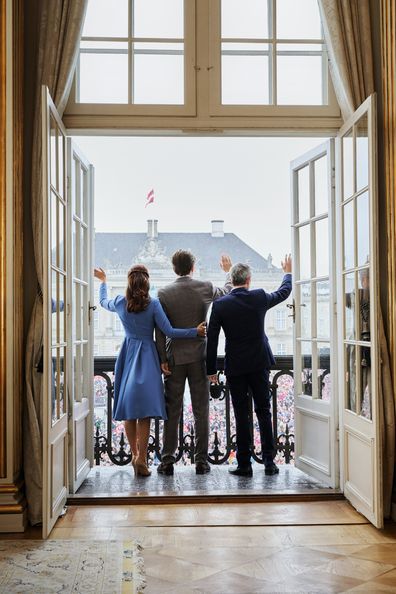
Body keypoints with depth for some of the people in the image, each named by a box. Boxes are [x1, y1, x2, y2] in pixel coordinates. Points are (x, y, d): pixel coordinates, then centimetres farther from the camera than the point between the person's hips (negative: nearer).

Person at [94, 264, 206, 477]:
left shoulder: (120, 302, 0)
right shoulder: (153, 304, -10)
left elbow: (103, 302, 23)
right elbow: (169, 331, -12)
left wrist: (103, 281, 39)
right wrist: (196, 331, -6)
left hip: (127, 356, 4)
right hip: (146, 357, -3)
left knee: (128, 409, 11)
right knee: (145, 410, -3)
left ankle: (135, 454, 18)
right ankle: (141, 458, -10)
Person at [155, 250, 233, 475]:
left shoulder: (164, 293, -5)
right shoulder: (206, 288, -2)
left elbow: (160, 330, -7)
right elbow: (228, 293, 19)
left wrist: (162, 359, -2)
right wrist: (229, 271, 36)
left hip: (175, 358, 0)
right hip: (199, 357, 0)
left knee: (172, 411, 6)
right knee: (201, 410, 6)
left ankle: (168, 461, 8)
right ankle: (201, 460, 8)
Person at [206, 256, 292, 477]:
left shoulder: (220, 304, -7)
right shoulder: (260, 297, -3)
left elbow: (212, 340, -5)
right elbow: (284, 292, 18)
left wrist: (211, 370, 3)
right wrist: (288, 273, 37)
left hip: (235, 367, -1)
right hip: (259, 364, 1)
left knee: (241, 415, 4)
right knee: (264, 411, 9)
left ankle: (244, 464, 7)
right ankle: (269, 461, 10)